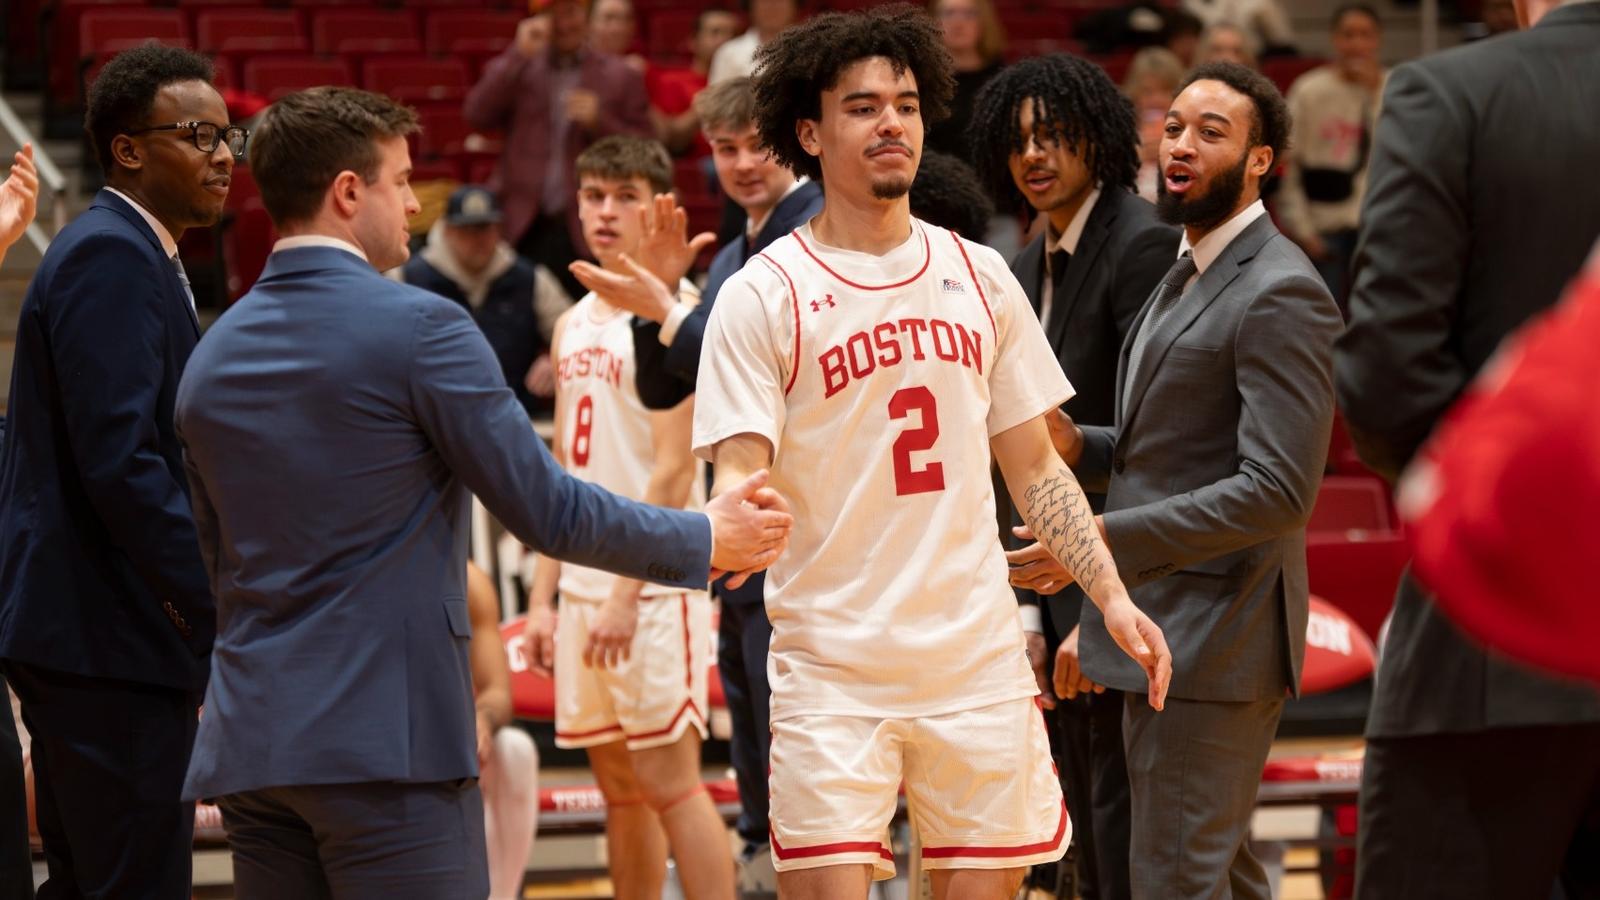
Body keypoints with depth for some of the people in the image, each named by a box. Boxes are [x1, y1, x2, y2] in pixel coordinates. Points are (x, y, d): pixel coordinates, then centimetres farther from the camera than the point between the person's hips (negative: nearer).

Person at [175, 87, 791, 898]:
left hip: (249, 742, 7)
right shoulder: (418, 328, -10)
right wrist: (706, 541, 6)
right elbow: (546, 512, -8)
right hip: (385, 744, -7)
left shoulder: (210, 357, 12)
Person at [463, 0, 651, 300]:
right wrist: (520, 54, -8)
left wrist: (599, 122, -10)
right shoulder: (513, 69, 13)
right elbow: (477, 115, -3)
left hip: (586, 231, -1)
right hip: (522, 228, 1)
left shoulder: (622, 77, 10)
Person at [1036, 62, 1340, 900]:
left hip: (1215, 642, -10)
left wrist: (1111, 540, -26)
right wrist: (1081, 448, 6)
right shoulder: (1186, 274, 16)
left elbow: (1277, 491, -24)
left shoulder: (1280, 294, -16)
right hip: (1161, 632, 10)